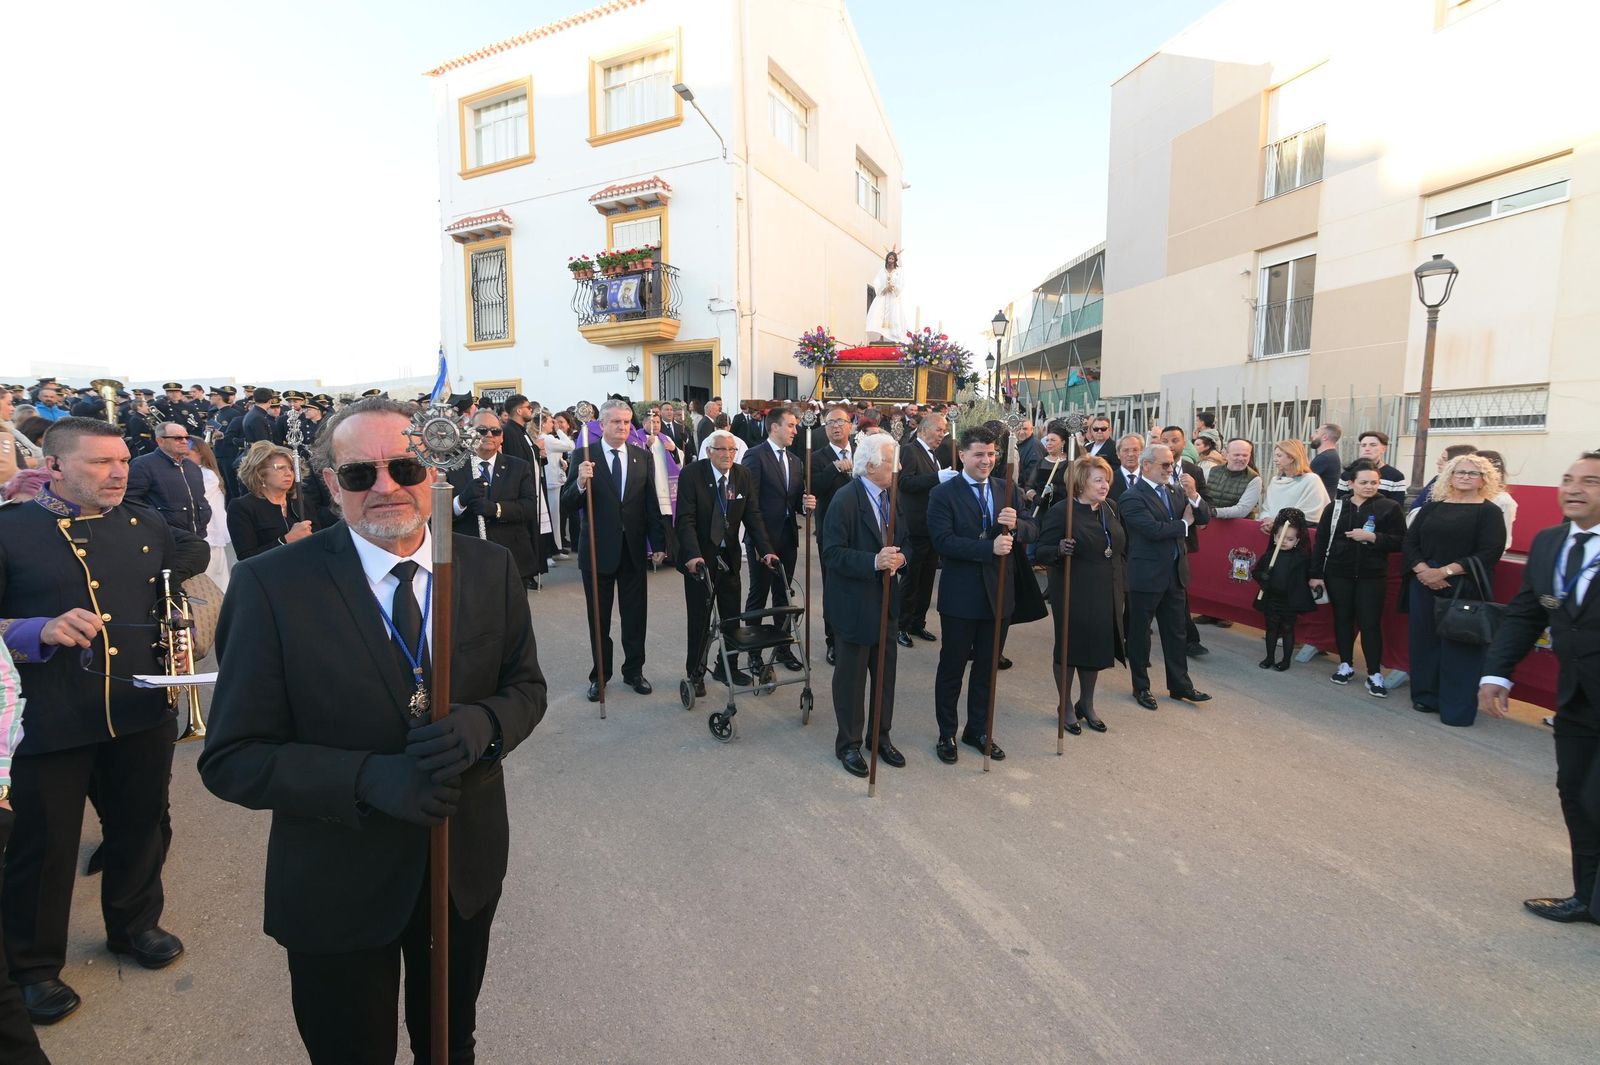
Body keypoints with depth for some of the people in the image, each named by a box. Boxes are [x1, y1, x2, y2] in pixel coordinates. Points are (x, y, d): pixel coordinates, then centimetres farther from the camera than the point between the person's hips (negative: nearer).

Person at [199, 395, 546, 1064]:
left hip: (469, 864, 3)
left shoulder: (491, 568, -8)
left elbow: (525, 687, 0)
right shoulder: (271, 585, -16)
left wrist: (481, 725, -23)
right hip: (338, 884, -2)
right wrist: (369, 777, -30)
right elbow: (231, 759, -14)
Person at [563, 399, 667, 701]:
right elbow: (568, 502, -9)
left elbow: (651, 503, 5)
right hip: (598, 549, -2)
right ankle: (600, 675, 26)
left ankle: (633, 671, 28)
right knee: (599, 618, 11)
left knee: (635, 615, 12)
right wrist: (580, 483, -30)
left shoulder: (643, 457, 2)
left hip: (633, 549, 2)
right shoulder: (584, 456, -6)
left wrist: (658, 544, 3)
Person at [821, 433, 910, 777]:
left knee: (886, 669, 16)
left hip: (888, 600, 7)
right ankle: (848, 743, 24)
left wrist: (901, 557, -11)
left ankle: (880, 735, 34)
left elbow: (905, 541, 12)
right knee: (851, 674, 7)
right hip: (855, 603, -7)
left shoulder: (892, 496, 5)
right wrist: (873, 562, -32)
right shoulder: (845, 499, -17)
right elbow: (833, 553, -20)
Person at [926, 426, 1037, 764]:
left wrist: (1016, 524, -21)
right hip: (960, 596, -4)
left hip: (998, 594, 5)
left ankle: (978, 730, 34)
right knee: (952, 667, 9)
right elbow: (942, 541, -20)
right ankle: (947, 733, 26)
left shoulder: (1009, 491, 6)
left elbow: (1033, 531, 2)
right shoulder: (943, 494, -9)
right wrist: (989, 548, -28)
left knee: (987, 667, 17)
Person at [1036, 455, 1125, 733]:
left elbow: (1122, 548, 16)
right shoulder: (1061, 510, -15)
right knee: (1069, 648, 8)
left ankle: (1087, 704, 35)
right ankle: (1066, 707, 26)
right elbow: (1040, 553, -16)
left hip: (1105, 595, 6)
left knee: (1096, 648, 16)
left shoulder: (1111, 508, 5)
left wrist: (1122, 585, 12)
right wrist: (1059, 550, -36)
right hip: (1073, 595, -6)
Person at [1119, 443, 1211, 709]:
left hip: (1176, 574, 6)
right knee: (1139, 633, 8)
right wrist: (1184, 524, -9)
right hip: (1146, 576, -6)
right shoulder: (1132, 497, -14)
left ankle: (1180, 684, 28)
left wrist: (1193, 495, -13)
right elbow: (1153, 529, -26)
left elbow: (1204, 518, 5)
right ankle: (1141, 687, 22)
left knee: (1177, 632, 15)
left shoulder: (1176, 491, 8)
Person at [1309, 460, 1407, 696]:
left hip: (1372, 576, -2)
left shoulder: (1390, 508, -3)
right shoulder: (1335, 507, 2)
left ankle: (1374, 674, 9)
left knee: (1370, 624, 0)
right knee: (1342, 619, 11)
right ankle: (1345, 664, 25)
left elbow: (1399, 542, -5)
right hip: (1338, 573, 2)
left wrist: (1372, 537, -20)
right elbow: (1321, 542, 4)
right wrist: (1316, 574, 2)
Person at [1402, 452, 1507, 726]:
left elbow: (1490, 552, -10)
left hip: (1465, 589, -4)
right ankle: (1426, 697, 21)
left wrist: (1446, 571, -17)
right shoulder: (1432, 507, 11)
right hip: (1424, 585, 4)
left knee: (1459, 647, -1)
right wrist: (1422, 569, -11)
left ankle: (1457, 709, 8)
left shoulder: (1489, 511, 0)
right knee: (1425, 640, 8)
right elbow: (1409, 542, 7)